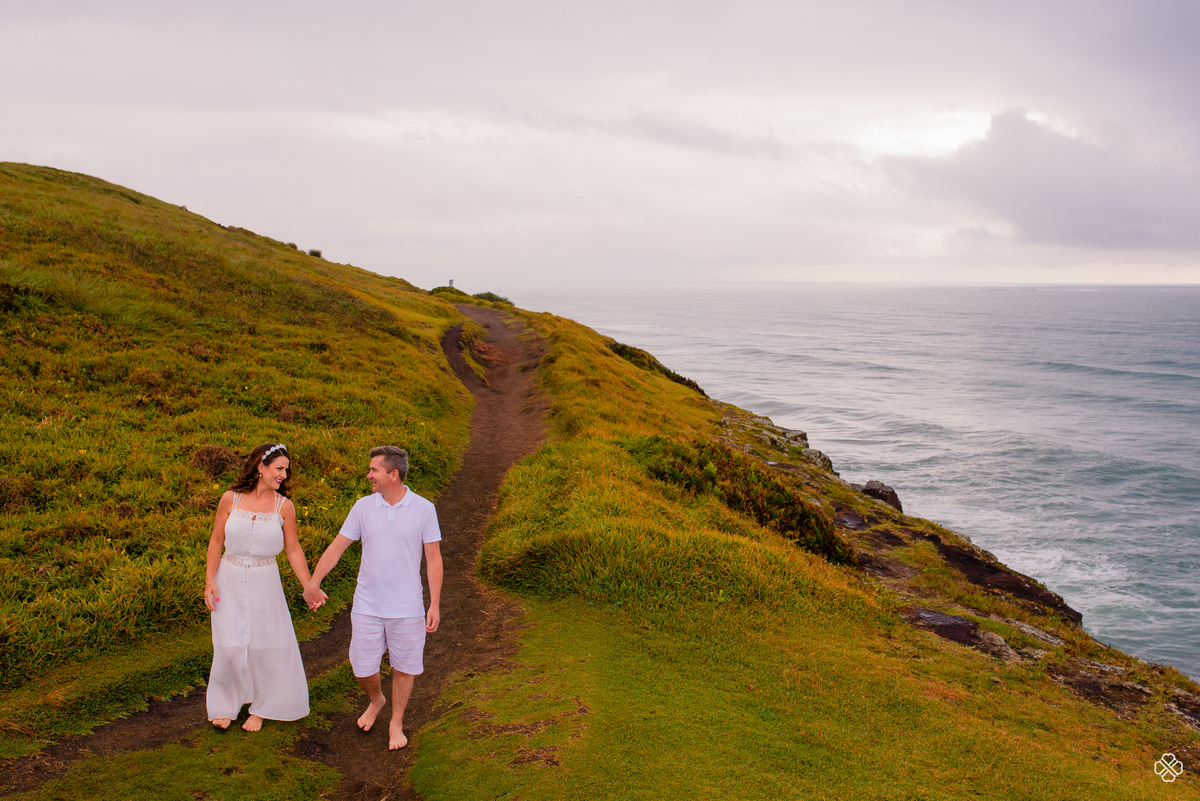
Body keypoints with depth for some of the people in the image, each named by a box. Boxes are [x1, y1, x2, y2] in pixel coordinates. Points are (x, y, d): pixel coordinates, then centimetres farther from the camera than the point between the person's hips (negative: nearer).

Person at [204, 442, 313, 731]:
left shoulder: (284, 506, -5)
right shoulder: (230, 499, -6)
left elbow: (293, 549, 1)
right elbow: (216, 541, 2)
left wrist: (309, 587, -1)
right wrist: (209, 581, -4)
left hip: (264, 582, 0)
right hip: (229, 580, 0)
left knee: (266, 646, 6)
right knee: (229, 647, 2)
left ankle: (261, 707, 28)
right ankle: (225, 704, 28)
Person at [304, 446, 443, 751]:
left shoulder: (424, 509, -8)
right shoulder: (363, 507, -2)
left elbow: (433, 559, -5)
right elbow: (337, 547, 4)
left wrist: (435, 604, -8)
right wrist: (312, 583, -1)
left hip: (407, 608, -2)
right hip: (367, 607, 2)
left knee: (403, 667, 9)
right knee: (363, 667, 8)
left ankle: (396, 724, 29)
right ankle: (375, 701, 41)